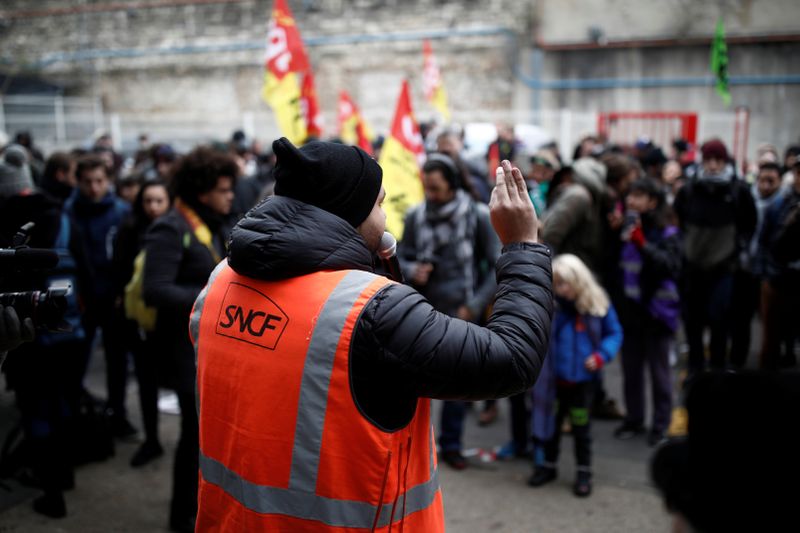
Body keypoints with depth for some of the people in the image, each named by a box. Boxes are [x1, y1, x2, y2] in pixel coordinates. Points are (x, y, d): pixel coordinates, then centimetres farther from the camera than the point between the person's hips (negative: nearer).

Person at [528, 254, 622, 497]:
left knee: (581, 428, 11)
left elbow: (614, 333, 1)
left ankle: (584, 473, 28)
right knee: (551, 423, 16)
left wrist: (601, 355, -12)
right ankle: (548, 465, 35)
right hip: (554, 378, 1)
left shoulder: (598, 305, -9)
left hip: (583, 379, -1)